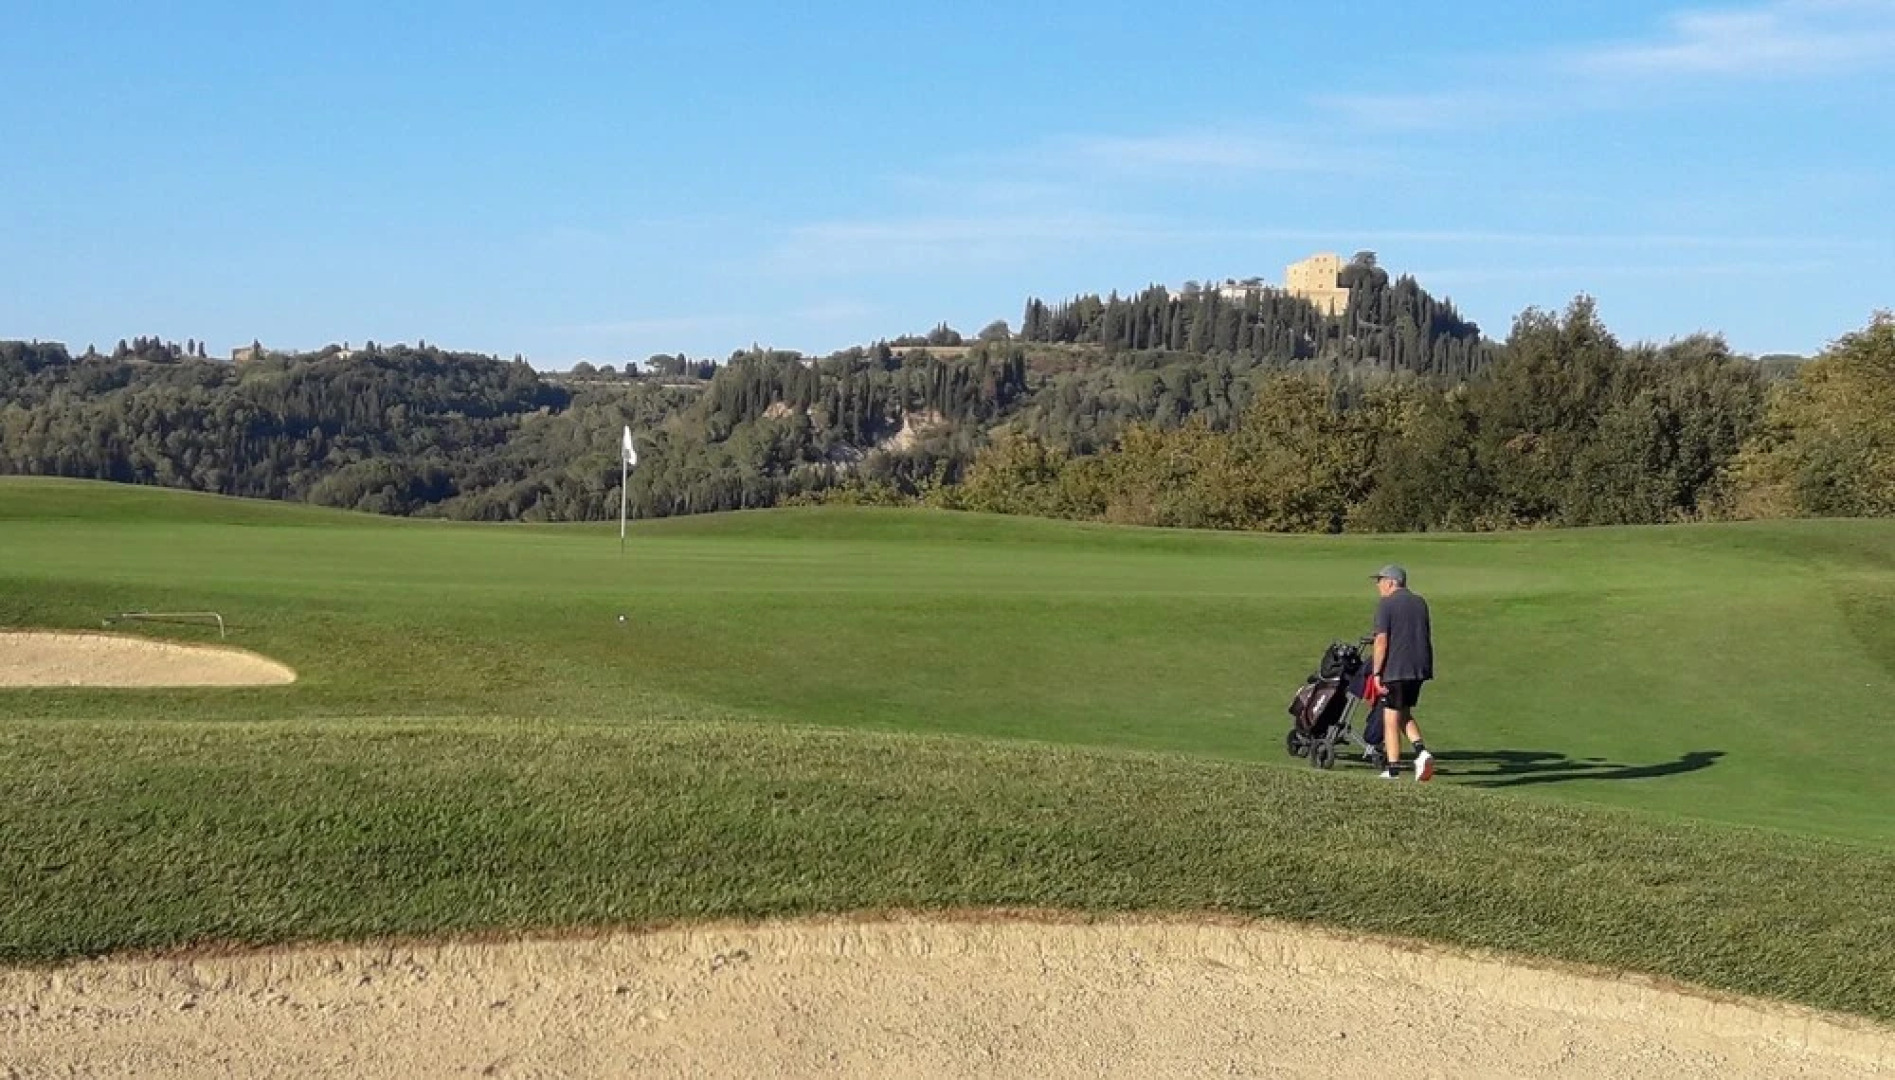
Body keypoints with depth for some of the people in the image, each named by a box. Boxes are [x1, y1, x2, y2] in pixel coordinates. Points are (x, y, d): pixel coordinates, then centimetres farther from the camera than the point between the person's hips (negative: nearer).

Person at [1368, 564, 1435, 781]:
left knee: (1391, 718, 2)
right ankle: (1421, 750, -3)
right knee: (1405, 714, 19)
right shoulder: (1420, 603, 13)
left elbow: (1381, 640, -14)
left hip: (1395, 669, -6)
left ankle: (1393, 770, 2)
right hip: (1420, 668, 6)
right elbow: (1428, 637, 17)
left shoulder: (1385, 605, -7)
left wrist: (1376, 673, -13)